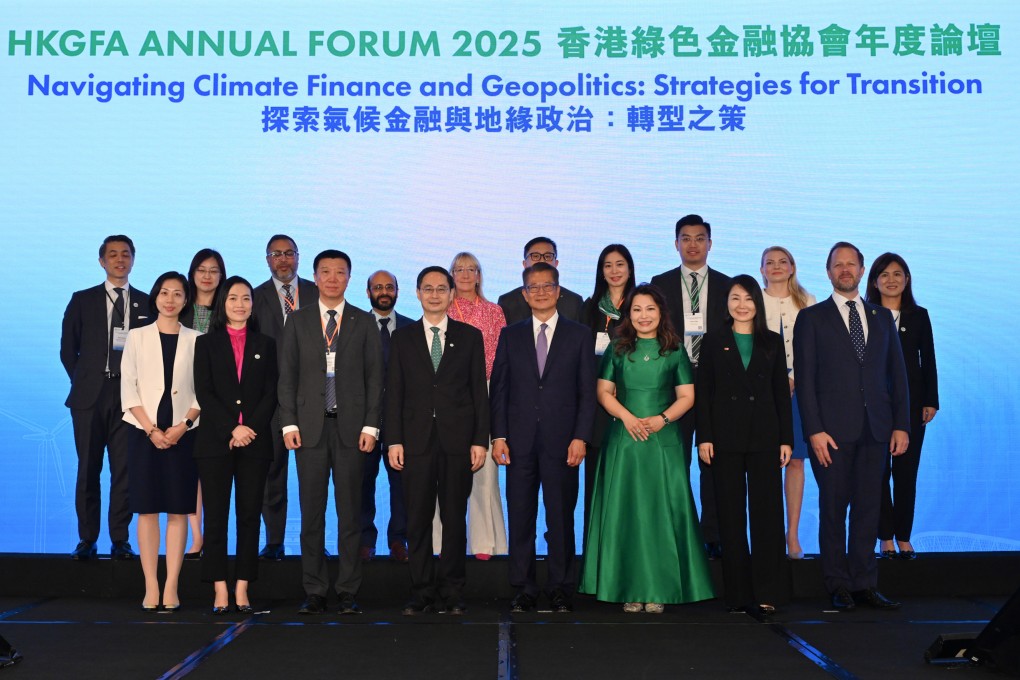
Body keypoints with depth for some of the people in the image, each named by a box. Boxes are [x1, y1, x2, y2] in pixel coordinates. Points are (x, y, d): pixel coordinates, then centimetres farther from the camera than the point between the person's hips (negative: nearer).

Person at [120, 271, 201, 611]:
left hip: (182, 433, 0)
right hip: (145, 432, 0)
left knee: (178, 509, 0)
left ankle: (171, 587, 3)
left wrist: (183, 425, -11)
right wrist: (151, 429, -8)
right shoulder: (137, 337, 7)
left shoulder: (195, 340, 7)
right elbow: (128, 388, 1)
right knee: (147, 509, -1)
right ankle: (151, 587, 4)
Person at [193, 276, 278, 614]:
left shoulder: (265, 344, 13)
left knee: (249, 516, 1)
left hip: (255, 443, 1)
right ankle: (219, 590, 2)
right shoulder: (206, 343, 8)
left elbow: (270, 394, 5)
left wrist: (251, 428, -10)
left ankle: (242, 590, 5)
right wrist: (232, 429, -12)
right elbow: (204, 393, -1)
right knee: (215, 516, -1)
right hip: (215, 442, -1)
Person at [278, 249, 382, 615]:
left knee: (350, 512, 3)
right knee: (311, 512, 4)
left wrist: (371, 425, -5)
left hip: (351, 427, -1)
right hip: (310, 427, 1)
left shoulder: (364, 322, 6)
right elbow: (287, 375, 6)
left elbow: (375, 377, 3)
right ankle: (314, 592, 11)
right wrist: (289, 423, -3)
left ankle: (348, 592, 10)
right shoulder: (298, 321, 8)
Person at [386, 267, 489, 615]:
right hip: (417, 441, 1)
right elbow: (394, 392, 6)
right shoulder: (403, 338, 9)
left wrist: (480, 440, -2)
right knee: (418, 520, 2)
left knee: (455, 519, 4)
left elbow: (479, 391, 5)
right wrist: (394, 440, -2)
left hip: (457, 440, 0)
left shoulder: (470, 336, 8)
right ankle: (421, 593, 10)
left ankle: (452, 593, 13)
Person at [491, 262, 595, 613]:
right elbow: (499, 389, 7)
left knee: (561, 518, 3)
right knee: (520, 518, 4)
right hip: (519, 441, 1)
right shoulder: (510, 335, 10)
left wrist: (581, 437, -6)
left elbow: (587, 391, 3)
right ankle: (524, 589, 13)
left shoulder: (578, 335, 7)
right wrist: (498, 436, -2)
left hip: (562, 442, -1)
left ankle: (560, 589, 13)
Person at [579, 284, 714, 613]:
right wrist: (627, 417, -11)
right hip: (624, 440, 1)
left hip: (664, 440, 0)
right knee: (625, 511, 0)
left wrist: (661, 419, -11)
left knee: (662, 510, -2)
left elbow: (686, 396, 6)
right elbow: (604, 391, 6)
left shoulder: (675, 350, 7)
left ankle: (658, 590, 5)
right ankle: (630, 589, 7)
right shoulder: (617, 348, 8)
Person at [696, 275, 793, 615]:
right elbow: (702, 391, 2)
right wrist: (704, 437, -6)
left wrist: (786, 439, 1)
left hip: (764, 437, 1)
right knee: (731, 515, 3)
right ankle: (738, 593, 10)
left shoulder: (772, 342, 9)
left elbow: (782, 393, 8)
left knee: (767, 513, -2)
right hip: (725, 437, -1)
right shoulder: (714, 341, 6)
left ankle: (767, 593, 3)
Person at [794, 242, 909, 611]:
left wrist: (901, 425, 5)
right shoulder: (811, 318, 4)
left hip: (875, 428, 3)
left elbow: (897, 373, 13)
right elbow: (804, 379, -2)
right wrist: (814, 430, -10)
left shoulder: (882, 317, 15)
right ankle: (839, 587, 9)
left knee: (868, 508, 4)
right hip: (832, 429, -3)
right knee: (833, 508, 1)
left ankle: (864, 584, 11)